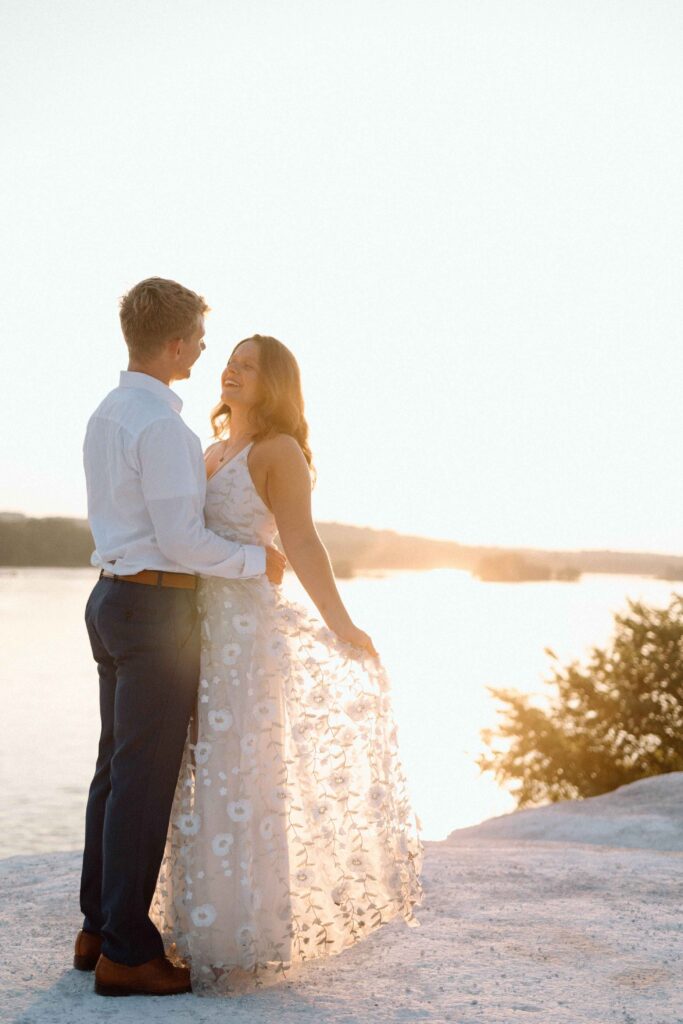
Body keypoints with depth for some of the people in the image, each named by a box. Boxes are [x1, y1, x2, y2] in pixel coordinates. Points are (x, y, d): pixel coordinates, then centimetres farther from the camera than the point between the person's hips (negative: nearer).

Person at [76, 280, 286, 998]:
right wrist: (256, 561, -7)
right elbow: (182, 541, -21)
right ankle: (125, 951, 3)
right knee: (146, 778, -4)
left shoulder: (105, 416, 12)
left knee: (116, 767, 15)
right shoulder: (161, 425, -18)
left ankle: (97, 930, 25)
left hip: (112, 595, 10)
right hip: (156, 608, -10)